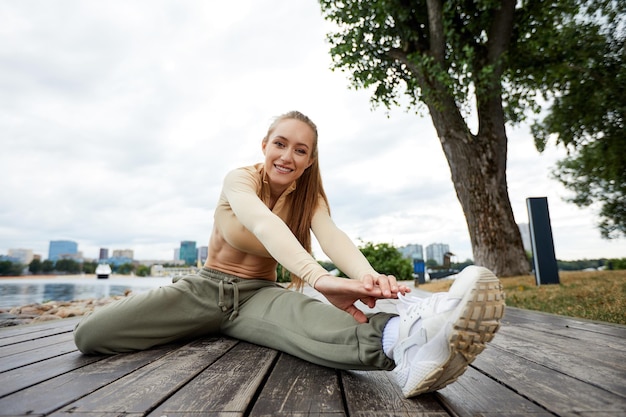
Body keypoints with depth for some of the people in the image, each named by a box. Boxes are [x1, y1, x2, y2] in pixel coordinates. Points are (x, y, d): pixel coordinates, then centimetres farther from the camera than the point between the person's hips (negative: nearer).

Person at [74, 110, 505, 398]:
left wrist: (367, 275, -50)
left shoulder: (309, 197, -3)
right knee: (90, 333, -19)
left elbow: (332, 235, -26)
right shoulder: (240, 178, -15)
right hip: (203, 287, 0)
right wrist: (319, 277, -57)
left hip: (258, 294, 0)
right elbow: (262, 222, -38)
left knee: (306, 317, -40)